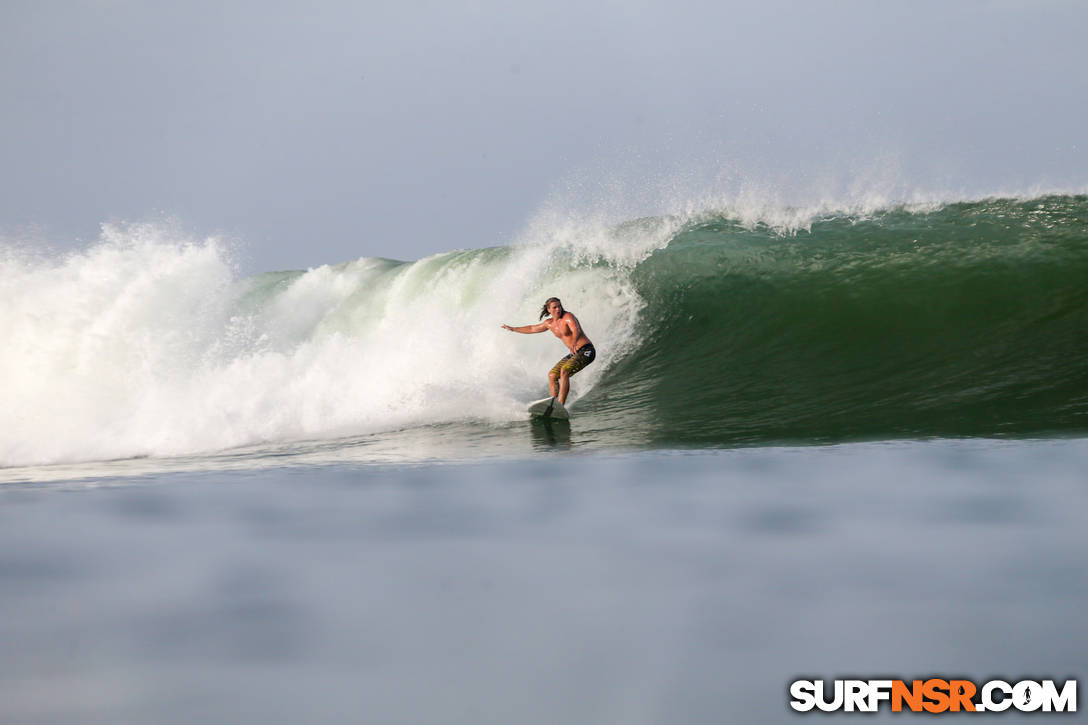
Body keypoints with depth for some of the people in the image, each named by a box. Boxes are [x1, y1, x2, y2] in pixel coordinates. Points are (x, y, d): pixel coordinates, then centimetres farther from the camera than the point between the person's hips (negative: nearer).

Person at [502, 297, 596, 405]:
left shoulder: (568, 317, -14)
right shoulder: (550, 323, 11)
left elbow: (576, 330, -34)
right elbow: (533, 329, 28)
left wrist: (574, 343, -55)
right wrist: (513, 329, 37)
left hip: (586, 351, -9)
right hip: (574, 353, 9)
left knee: (564, 371, -27)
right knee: (552, 375, 8)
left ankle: (560, 405, -33)